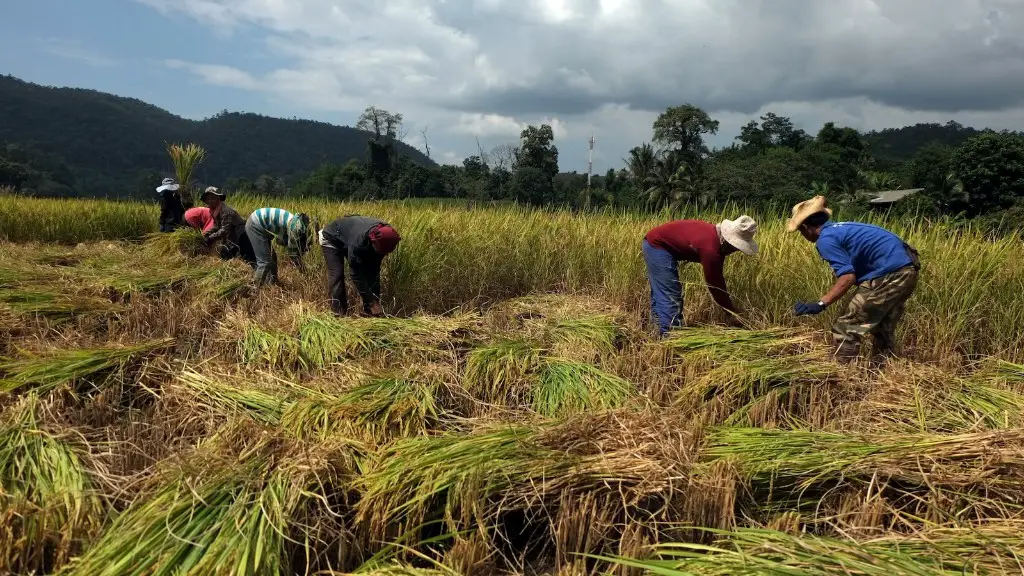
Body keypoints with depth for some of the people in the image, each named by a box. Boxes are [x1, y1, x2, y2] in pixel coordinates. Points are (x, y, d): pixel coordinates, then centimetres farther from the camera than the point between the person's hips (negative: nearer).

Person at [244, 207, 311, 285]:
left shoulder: (297, 222, 9)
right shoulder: (296, 226, -18)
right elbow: (292, 251, -10)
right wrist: (300, 266, 4)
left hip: (256, 223, 10)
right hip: (255, 226, -10)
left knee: (272, 257, 16)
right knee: (265, 261, -8)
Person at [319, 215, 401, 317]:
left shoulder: (382, 240, -26)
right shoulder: (358, 241, -46)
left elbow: (375, 270, -16)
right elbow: (356, 275, -39)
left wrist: (376, 297, -18)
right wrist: (372, 302, -38)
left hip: (348, 238, 6)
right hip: (331, 239, -6)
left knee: (370, 271, -5)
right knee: (337, 275, -19)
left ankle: (368, 312, -1)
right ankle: (338, 313, -12)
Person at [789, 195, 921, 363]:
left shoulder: (825, 240, -9)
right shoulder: (841, 228, 20)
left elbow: (848, 277, -18)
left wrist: (820, 304, -22)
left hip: (888, 275, -10)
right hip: (907, 269, 10)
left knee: (847, 330, -3)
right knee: (883, 329, 21)